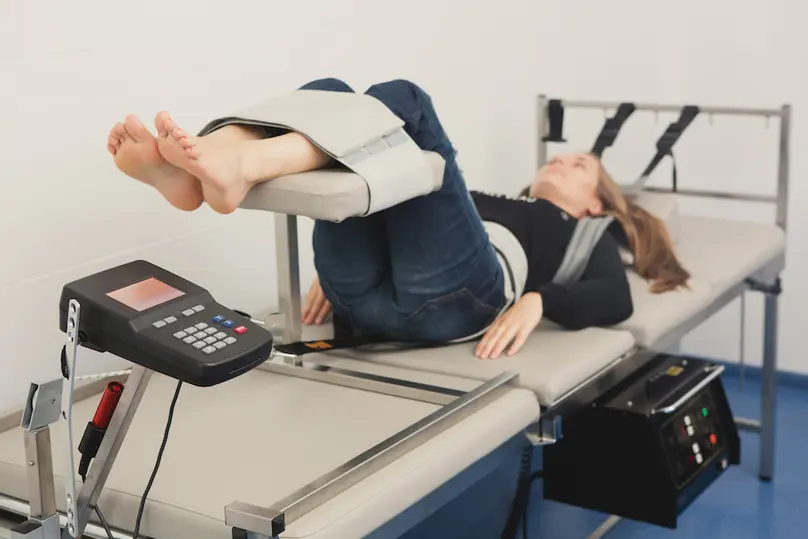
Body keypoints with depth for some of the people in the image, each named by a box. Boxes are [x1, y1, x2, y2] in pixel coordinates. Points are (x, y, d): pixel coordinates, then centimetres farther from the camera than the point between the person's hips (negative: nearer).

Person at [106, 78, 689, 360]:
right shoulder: (490, 199, 44)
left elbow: (616, 299, 8)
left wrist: (539, 300, -11)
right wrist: (338, 262, 9)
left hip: (450, 296, -5)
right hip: (365, 291, 5)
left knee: (399, 100, -20)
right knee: (329, 92, -9)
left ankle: (235, 168, -45)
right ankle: (190, 169, -38)